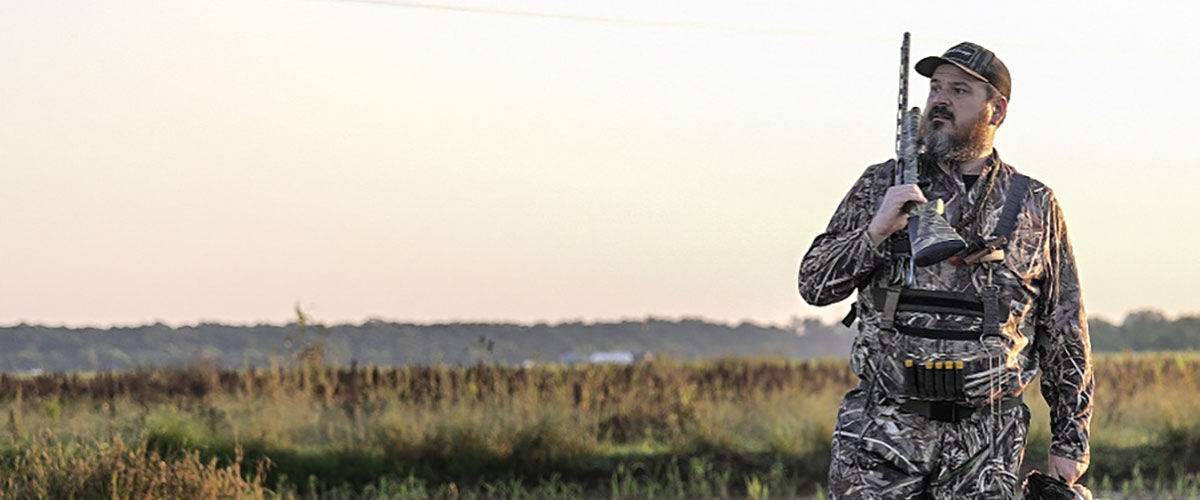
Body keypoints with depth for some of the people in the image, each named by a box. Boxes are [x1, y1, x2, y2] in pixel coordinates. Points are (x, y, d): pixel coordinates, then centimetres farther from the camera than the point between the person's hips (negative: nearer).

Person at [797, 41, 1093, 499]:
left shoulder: (1034, 207, 9)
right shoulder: (882, 186, 8)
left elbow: (1065, 337, 11)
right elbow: (815, 285, 3)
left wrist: (1071, 441, 8)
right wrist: (876, 230, -14)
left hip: (985, 442, 0)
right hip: (883, 431, 0)